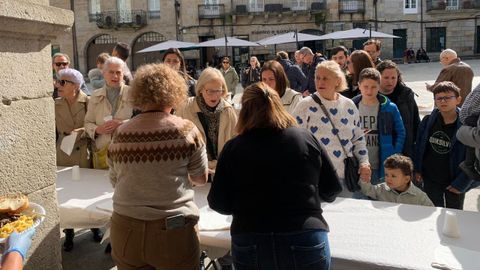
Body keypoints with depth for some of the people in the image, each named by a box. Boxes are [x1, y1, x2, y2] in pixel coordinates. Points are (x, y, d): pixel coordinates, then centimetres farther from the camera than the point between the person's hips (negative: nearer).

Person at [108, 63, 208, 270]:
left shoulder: (121, 133, -1)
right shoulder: (186, 130, -9)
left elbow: (115, 181, 12)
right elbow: (200, 178, 3)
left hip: (126, 229, 3)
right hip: (173, 230, -2)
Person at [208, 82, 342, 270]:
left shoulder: (233, 147, -5)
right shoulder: (306, 138, 0)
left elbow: (218, 203, 0)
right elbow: (332, 189, 7)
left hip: (251, 246, -1)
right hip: (306, 244, 1)